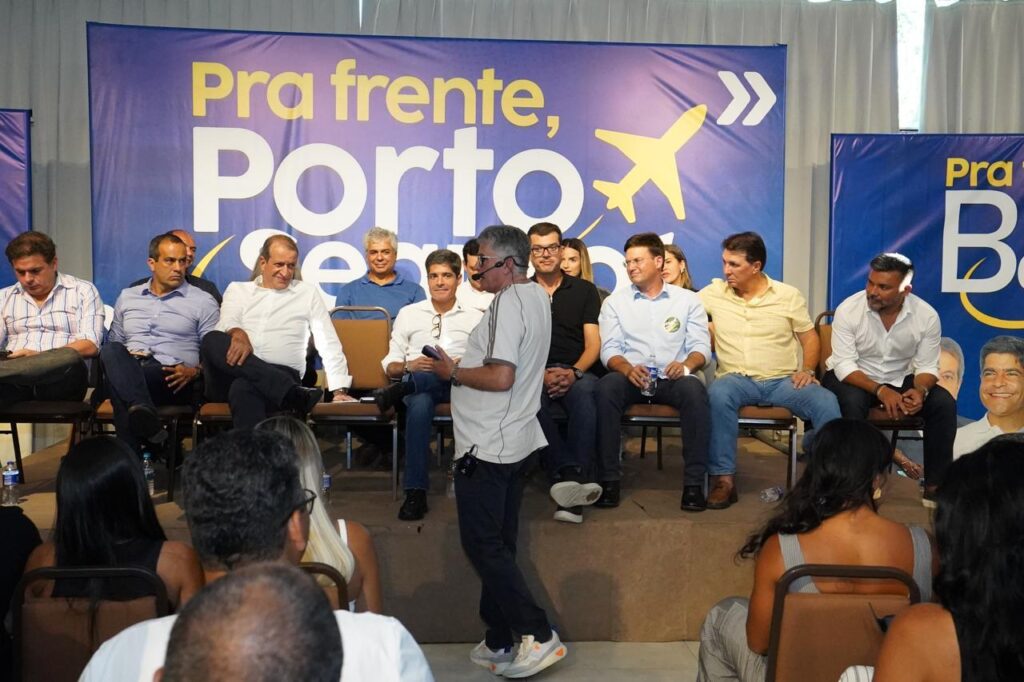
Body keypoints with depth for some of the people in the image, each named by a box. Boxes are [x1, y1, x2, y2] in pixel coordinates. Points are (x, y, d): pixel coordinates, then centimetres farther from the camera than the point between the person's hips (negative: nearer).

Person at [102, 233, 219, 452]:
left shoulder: (203, 302, 12)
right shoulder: (127, 297, 24)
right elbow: (113, 342, 29)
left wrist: (195, 372, -13)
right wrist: (116, 363, 4)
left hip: (171, 379, -3)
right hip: (127, 371, 3)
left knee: (124, 385, -35)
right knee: (111, 350, -34)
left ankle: (131, 457, -36)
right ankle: (143, 412, -55)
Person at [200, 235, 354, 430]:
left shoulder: (308, 292, 18)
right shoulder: (237, 289, 21)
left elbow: (329, 344, 13)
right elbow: (227, 322, 1)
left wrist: (339, 390, 2)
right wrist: (238, 333, -25)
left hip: (280, 375, -2)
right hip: (232, 377, 3)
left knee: (244, 387, -38)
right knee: (212, 340, -32)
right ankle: (292, 393, -38)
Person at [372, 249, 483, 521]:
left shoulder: (475, 318, 16)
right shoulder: (408, 313, 19)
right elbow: (390, 366, 14)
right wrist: (410, 366, -9)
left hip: (459, 384, 0)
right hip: (417, 385, 0)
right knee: (420, 404, -38)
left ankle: (401, 390, -32)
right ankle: (416, 492, -35)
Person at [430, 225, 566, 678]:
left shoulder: (508, 304, -17)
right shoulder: (538, 297, 13)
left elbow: (501, 377, -25)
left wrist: (453, 373, -11)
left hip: (487, 447, -10)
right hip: (517, 441, 10)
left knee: (482, 545, -2)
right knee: (498, 546, 15)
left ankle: (537, 635, -1)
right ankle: (500, 643, 23)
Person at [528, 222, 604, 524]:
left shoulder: (584, 290, 17)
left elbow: (593, 344, 9)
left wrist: (573, 372, -12)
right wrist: (540, 374, -12)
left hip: (576, 372, 0)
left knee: (584, 393, -37)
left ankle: (568, 485, -43)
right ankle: (574, 476, -45)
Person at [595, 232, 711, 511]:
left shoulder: (688, 300, 13)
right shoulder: (614, 302, 13)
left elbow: (701, 346, 5)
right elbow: (609, 350, 4)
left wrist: (687, 364, -18)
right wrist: (628, 368, -19)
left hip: (673, 378, 0)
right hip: (631, 377, 1)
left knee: (694, 389, -34)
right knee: (606, 386, -33)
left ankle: (694, 481, -27)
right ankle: (609, 478, -26)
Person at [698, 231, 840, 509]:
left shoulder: (788, 295, 8)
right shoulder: (713, 293, 8)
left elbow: (810, 337, 11)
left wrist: (807, 370, -4)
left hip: (783, 381, 1)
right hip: (736, 379, -1)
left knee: (826, 402, -28)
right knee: (718, 394, -37)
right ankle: (723, 478, -30)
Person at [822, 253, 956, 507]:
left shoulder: (926, 315, -13)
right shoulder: (848, 310, -20)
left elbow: (927, 366, -7)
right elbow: (844, 365, -22)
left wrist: (920, 390, -30)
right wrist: (880, 391, -36)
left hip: (899, 380, 3)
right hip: (851, 378, -3)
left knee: (944, 403, -19)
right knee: (852, 402, -36)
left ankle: (935, 484, -9)